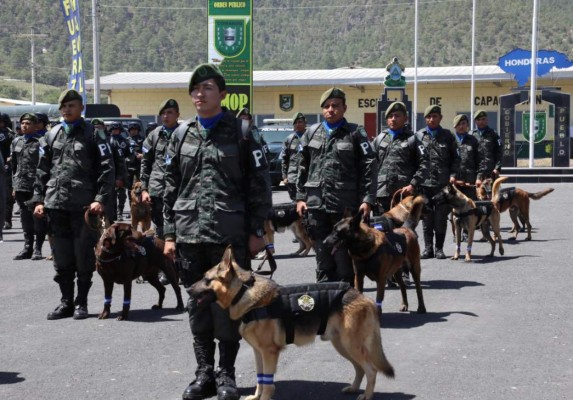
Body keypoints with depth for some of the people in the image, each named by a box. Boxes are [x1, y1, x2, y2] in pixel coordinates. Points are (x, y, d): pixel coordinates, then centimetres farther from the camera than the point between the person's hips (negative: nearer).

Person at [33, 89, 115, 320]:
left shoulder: (92, 135, 0)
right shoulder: (53, 135, 13)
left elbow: (106, 168, -6)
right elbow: (42, 170, 15)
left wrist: (100, 199, -14)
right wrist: (38, 200, 7)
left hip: (84, 205, -4)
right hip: (56, 205, 4)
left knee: (84, 257, 1)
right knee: (62, 258, 8)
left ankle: (81, 303, 12)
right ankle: (66, 302, 17)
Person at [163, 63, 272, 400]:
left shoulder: (241, 132, 0)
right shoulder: (182, 134, 11)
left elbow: (260, 184, -1)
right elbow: (172, 186, 13)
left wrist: (257, 231, -6)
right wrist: (170, 233, 8)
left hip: (230, 234, -4)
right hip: (189, 233, 4)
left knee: (227, 304, 1)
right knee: (198, 304, 9)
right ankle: (204, 373, 19)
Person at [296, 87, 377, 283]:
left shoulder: (355, 133, 1)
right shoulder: (312, 133, 12)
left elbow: (369, 167, -4)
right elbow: (303, 167, 15)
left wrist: (367, 200, -11)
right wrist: (300, 197, 9)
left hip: (345, 206, -3)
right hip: (316, 204, 3)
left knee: (345, 259, 2)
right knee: (323, 259, 9)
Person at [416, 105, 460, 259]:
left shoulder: (447, 136, 7)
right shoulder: (419, 136, 6)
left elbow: (455, 158, 9)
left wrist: (453, 175, -5)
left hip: (443, 183, 0)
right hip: (424, 182, 0)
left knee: (441, 217, 2)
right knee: (427, 217, 5)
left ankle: (439, 248, 11)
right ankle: (428, 248, 13)